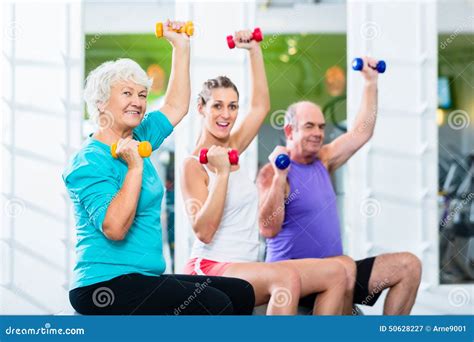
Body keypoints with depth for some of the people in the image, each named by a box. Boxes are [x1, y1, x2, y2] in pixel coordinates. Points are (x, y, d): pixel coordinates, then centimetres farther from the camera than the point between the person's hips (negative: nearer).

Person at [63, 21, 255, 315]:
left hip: (144, 278, 9)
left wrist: (181, 47, 26)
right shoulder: (89, 161, -12)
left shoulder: (138, 140, 13)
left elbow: (176, 106, 28)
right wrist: (135, 167, -20)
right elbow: (114, 228, -23)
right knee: (215, 304, -24)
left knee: (241, 293, -6)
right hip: (104, 287, -9)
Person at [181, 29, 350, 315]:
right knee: (287, 277, -36)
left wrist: (254, 49, 19)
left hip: (245, 268, 8)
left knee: (335, 273, -8)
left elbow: (261, 106, 23)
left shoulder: (232, 150, 14)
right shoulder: (194, 166, -7)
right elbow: (204, 232, -17)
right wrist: (221, 174, -23)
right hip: (209, 269, -8)